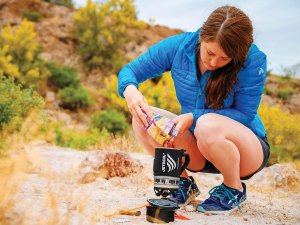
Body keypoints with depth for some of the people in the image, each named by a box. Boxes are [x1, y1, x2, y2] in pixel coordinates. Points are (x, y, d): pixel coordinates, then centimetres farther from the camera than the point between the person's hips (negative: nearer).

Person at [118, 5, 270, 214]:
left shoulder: (253, 60, -22)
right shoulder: (179, 46, -13)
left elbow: (245, 114, -19)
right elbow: (130, 70, -7)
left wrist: (194, 117, -31)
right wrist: (130, 90, -32)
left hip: (247, 146, -3)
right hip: (197, 149, 4)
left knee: (208, 124, -37)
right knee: (143, 119, -20)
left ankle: (234, 190, -7)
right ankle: (183, 182, 2)